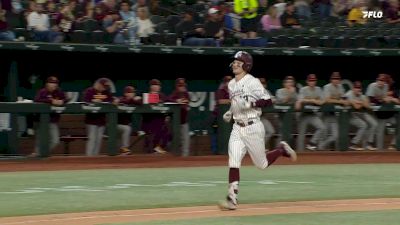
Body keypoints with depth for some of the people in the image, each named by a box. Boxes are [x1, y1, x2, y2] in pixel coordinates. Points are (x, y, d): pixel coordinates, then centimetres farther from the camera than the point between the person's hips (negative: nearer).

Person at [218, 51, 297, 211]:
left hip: (253, 127, -6)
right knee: (233, 162, -10)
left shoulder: (253, 82, -12)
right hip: (237, 128, 6)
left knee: (262, 164, 6)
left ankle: (282, 150, 33)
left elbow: (268, 101, -17)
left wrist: (250, 104, -28)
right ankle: (232, 199, -13)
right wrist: (230, 113, 12)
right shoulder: (231, 84, 11)